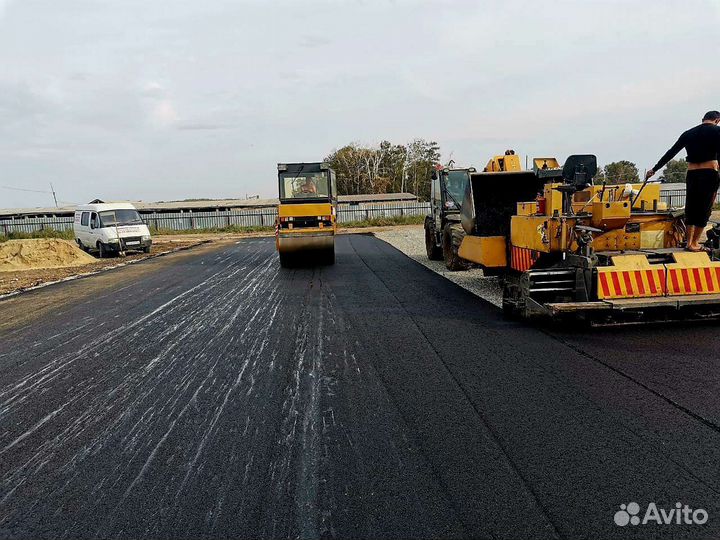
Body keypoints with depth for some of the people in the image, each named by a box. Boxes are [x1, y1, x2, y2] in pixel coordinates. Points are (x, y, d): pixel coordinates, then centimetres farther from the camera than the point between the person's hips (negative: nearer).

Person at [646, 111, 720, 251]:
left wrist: (654, 169, 20)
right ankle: (694, 243, 4)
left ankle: (689, 242, 12)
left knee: (691, 208, 12)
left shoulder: (688, 133, 13)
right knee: (704, 208, 2)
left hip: (692, 175, 5)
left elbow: (670, 154, 15)